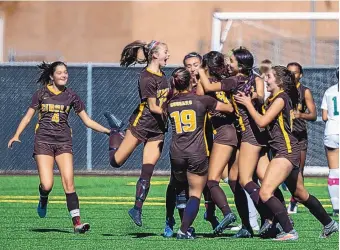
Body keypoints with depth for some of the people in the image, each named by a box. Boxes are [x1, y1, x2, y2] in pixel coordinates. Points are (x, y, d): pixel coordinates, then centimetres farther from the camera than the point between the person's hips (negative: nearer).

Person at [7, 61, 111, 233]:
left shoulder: (71, 96, 8)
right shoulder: (41, 94, 5)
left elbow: (87, 121, 11)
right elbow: (28, 116, 10)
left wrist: (107, 131, 1)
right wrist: (16, 135, -2)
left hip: (63, 142, 1)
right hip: (43, 141, -1)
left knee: (68, 182, -12)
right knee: (47, 185, -13)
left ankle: (77, 222, -16)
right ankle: (43, 199, 24)